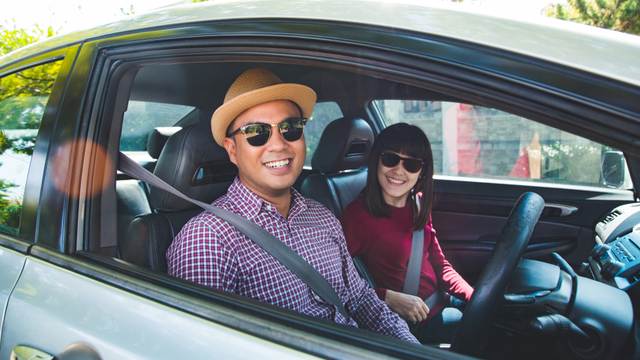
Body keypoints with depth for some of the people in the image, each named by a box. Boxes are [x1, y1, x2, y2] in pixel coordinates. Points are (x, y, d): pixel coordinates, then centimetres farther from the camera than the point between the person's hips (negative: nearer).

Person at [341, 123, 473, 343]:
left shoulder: (419, 205, 5)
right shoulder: (357, 215, -18)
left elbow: (439, 264, 11)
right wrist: (390, 298, -25)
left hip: (439, 303, 7)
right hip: (410, 325, -7)